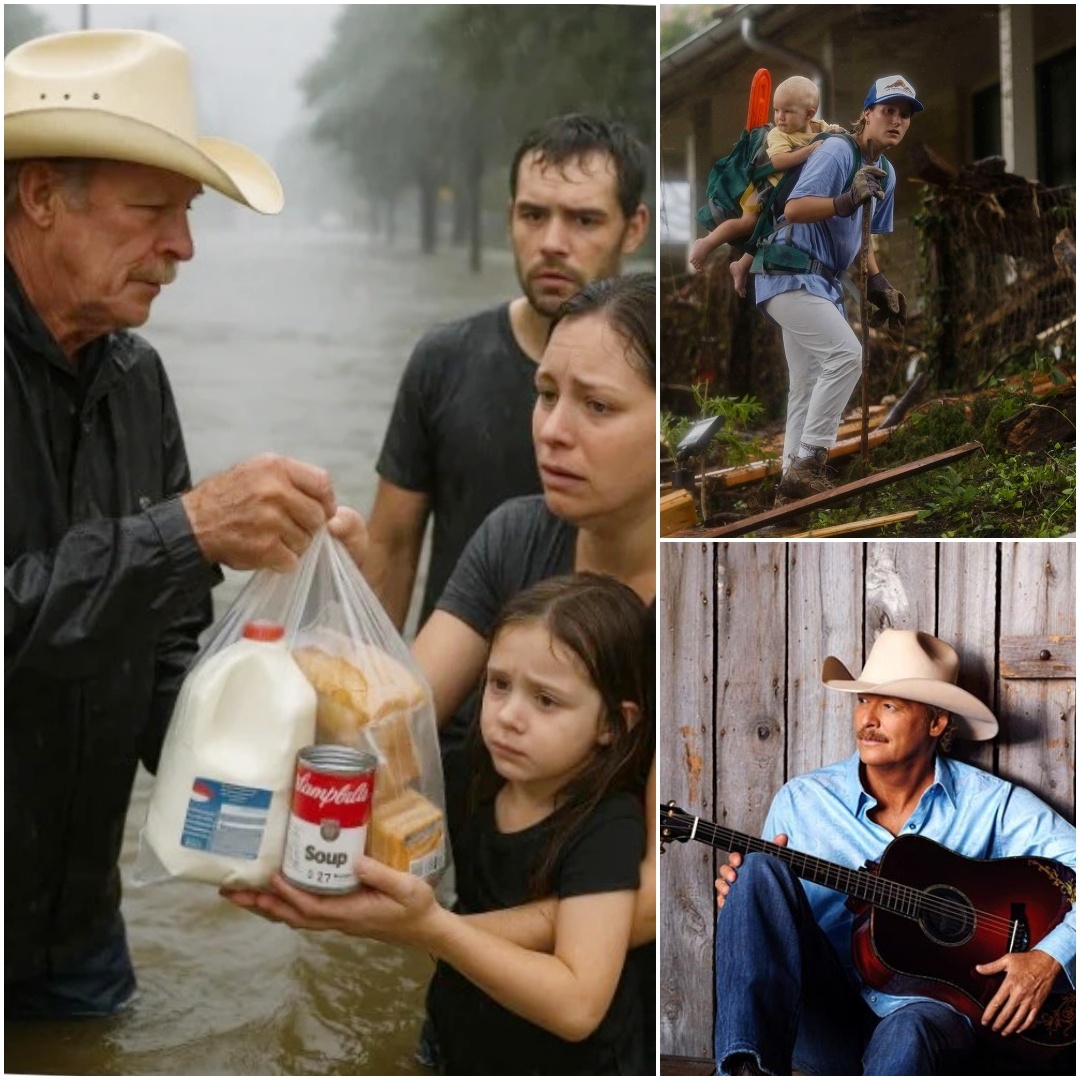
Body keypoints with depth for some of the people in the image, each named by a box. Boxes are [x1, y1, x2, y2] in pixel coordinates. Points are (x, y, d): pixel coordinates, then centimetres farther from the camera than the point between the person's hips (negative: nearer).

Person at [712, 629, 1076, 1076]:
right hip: (823, 1018, 3)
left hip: (928, 1009, -3)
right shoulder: (801, 800, 8)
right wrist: (742, 901, -10)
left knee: (907, 1035, -40)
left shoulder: (988, 804, 2)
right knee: (761, 870, -23)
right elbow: (778, 938, 12)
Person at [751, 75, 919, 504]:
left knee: (808, 388, 12)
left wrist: (878, 284, 11)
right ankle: (806, 464, -21)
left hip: (822, 284, 10)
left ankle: (793, 485, 18)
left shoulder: (885, 174, 13)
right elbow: (793, 209, -25)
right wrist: (848, 200, -38)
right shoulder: (836, 151, -14)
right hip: (790, 275, -10)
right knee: (846, 353, -24)